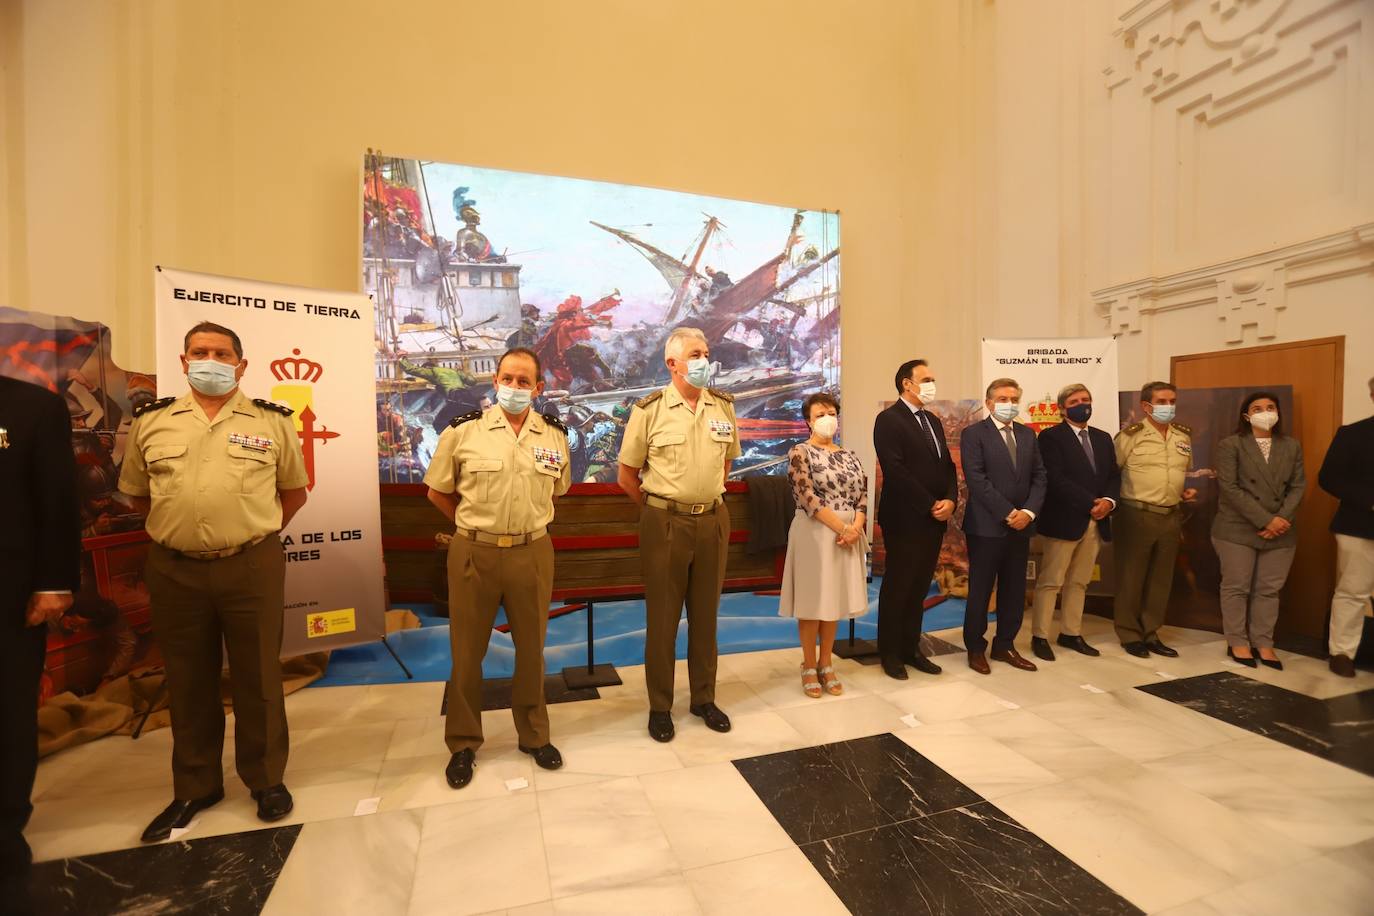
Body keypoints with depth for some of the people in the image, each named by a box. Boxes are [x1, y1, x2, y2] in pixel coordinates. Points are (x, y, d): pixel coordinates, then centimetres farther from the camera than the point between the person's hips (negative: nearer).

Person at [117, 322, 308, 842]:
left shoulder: (272, 422, 2)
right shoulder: (151, 422, 7)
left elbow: (294, 490, 10)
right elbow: (137, 493, 17)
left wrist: (255, 530, 5)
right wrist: (178, 528, 9)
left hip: (252, 568, -2)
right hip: (175, 571, 2)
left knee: (257, 678, 7)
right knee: (187, 682, 14)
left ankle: (266, 779, 24)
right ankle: (195, 787, 31)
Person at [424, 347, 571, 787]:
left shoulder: (555, 435, 1)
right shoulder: (463, 431, -5)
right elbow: (437, 491, 5)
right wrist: (474, 523, 7)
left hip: (532, 553, 2)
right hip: (474, 553, -1)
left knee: (531, 648, 14)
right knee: (467, 651, 11)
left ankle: (534, 735, 34)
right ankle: (463, 743, 31)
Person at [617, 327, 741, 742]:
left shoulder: (724, 406, 3)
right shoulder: (649, 410, -8)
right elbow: (627, 477, -1)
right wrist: (663, 507, 6)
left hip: (713, 520, 3)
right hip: (665, 523, -3)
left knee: (705, 613, 14)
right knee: (662, 616, 8)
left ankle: (704, 698, 31)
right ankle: (660, 706, 25)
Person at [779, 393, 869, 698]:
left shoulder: (850, 456, 12)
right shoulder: (800, 452, -6)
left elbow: (863, 495, 5)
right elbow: (807, 497, -16)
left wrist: (855, 528, -13)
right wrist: (842, 527, -19)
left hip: (847, 533, 5)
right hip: (814, 533, -5)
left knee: (835, 598, 12)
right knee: (812, 599, 3)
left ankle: (826, 664, 25)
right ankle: (809, 666, 18)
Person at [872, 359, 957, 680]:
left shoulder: (933, 421, 16)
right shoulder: (889, 420, -9)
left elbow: (948, 465, 13)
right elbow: (895, 471, -17)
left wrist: (950, 500, -4)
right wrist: (931, 505, -15)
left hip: (935, 519, 7)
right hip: (905, 518, -7)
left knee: (919, 587, 13)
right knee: (897, 587, 4)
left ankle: (911, 648, 25)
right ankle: (890, 653, 18)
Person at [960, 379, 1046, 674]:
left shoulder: (1027, 435, 13)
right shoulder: (973, 434, -6)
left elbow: (1039, 477, 8)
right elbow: (977, 480, -14)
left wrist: (1028, 512, -8)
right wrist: (1008, 513, -16)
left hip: (1021, 525, 6)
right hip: (986, 526, -5)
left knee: (1014, 591, 12)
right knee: (980, 591, 4)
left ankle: (1005, 645, 26)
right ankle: (975, 648, 18)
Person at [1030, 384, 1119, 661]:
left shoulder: (1102, 438, 16)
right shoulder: (1051, 437, -6)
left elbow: (1114, 475, 12)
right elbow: (1055, 479, -16)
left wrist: (1108, 501, -8)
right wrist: (1091, 502, -16)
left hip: (1096, 523, 7)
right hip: (1064, 520, -7)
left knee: (1079, 582, 13)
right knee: (1050, 582, -1)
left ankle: (1071, 633, 23)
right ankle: (1040, 637, 7)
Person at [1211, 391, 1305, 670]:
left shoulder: (1292, 446, 11)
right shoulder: (1230, 445, -5)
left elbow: (1298, 486, 7)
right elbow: (1229, 488, -12)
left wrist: (1282, 518, -9)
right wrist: (1265, 520, -15)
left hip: (1281, 532, 4)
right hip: (1237, 530, -4)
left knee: (1269, 589, 8)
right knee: (1236, 587, 2)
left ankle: (1263, 643, 18)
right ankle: (1237, 643, 13)